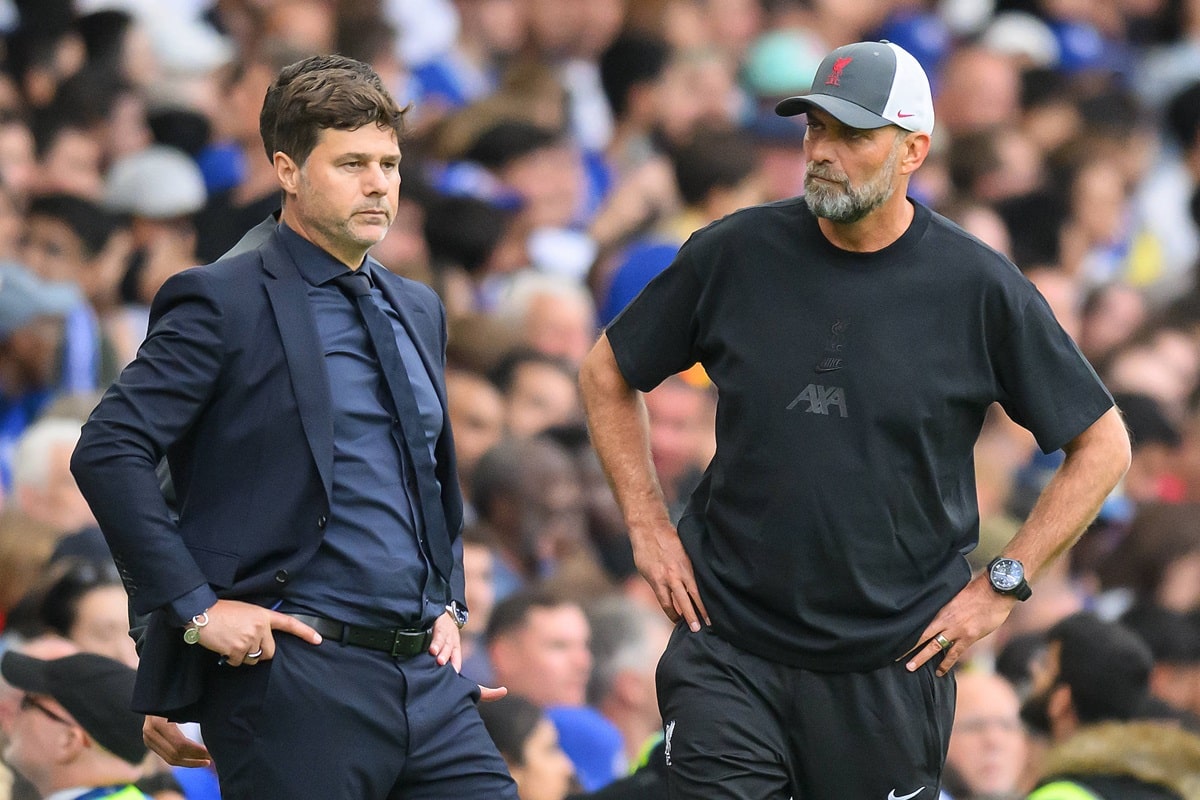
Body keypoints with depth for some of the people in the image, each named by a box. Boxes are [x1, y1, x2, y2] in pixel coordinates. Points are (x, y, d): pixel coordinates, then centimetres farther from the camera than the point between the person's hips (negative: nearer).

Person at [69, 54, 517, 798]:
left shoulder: (419, 311, 18)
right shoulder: (221, 303, -5)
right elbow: (108, 453, -13)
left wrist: (449, 603, 17)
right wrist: (195, 605, -17)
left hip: (428, 677, 7)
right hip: (293, 678, -7)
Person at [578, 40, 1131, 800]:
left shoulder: (978, 287, -4)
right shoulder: (736, 254, 0)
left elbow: (1102, 445, 4)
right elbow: (608, 374, 15)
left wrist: (1002, 586, -1)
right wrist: (650, 529, 7)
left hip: (894, 660, -1)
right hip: (731, 650, 1)